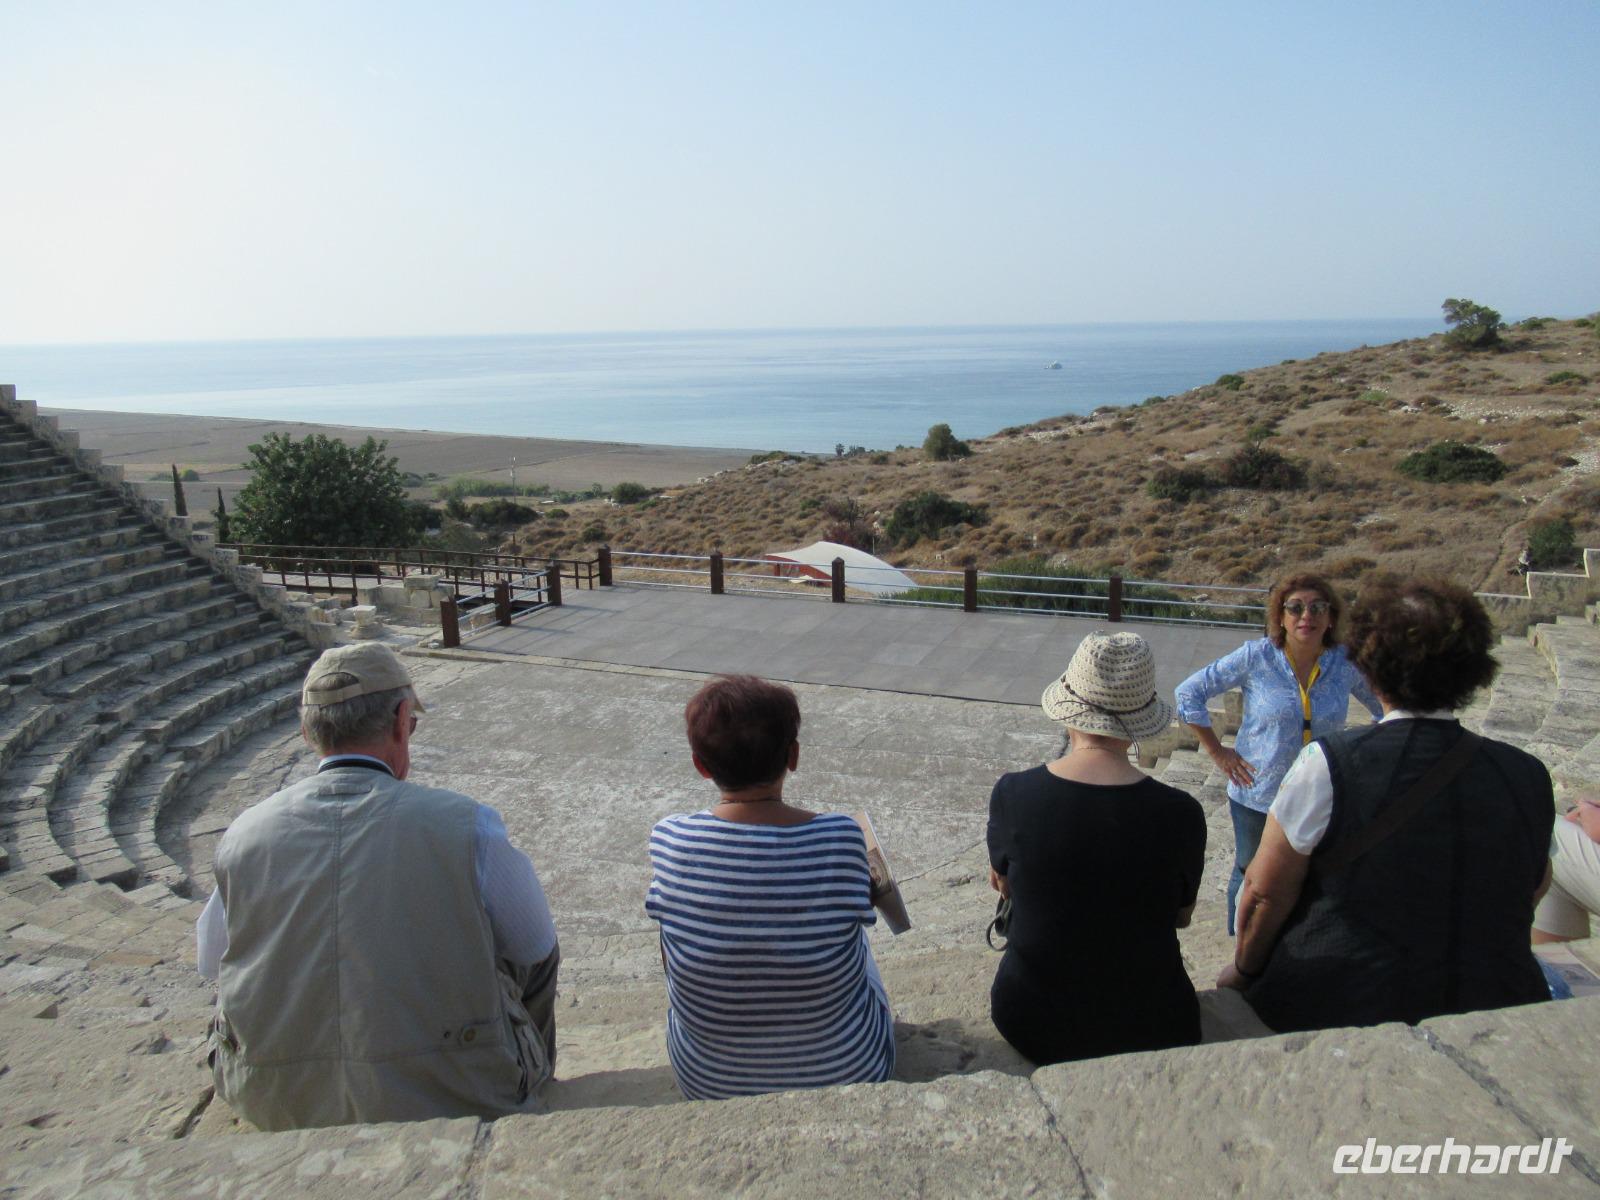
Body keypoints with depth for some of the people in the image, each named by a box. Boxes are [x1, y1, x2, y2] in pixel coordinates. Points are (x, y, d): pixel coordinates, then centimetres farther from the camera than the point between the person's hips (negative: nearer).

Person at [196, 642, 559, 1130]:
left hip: (279, 1110, 4)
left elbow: (210, 963, 12)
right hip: (457, 1102, -3)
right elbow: (537, 951, -1)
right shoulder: (466, 825, -16)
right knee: (531, 955, 20)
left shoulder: (242, 838, -7)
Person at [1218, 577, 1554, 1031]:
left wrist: (1244, 970, 5)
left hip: (1337, 1009, -5)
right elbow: (1535, 888, 12)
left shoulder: (1328, 766, -18)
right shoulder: (1529, 777, -5)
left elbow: (1264, 895, -13)